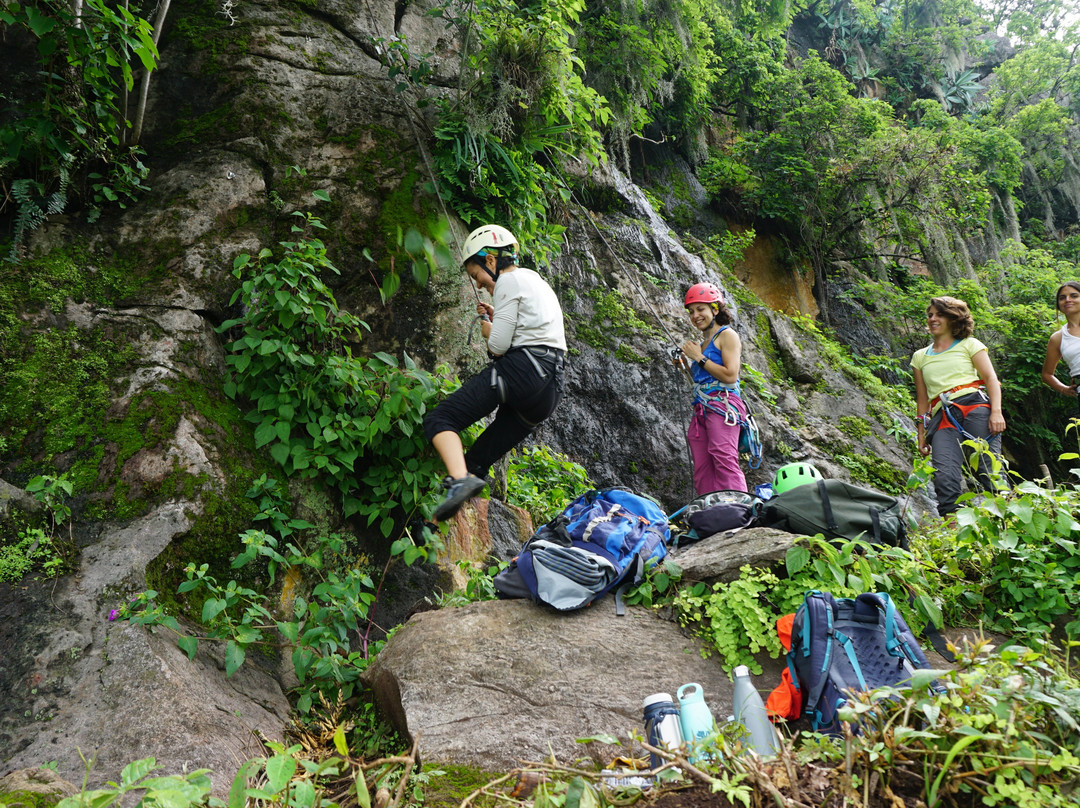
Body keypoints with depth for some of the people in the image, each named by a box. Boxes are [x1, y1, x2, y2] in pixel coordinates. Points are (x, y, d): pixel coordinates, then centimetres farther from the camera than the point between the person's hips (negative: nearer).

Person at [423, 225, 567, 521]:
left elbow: (499, 346, -10)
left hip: (520, 370, -9)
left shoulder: (509, 280, -2)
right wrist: (497, 319, 24)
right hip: (551, 389, 9)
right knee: (478, 460, 11)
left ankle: (460, 480, -34)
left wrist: (488, 330, 11)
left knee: (439, 420, -10)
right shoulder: (537, 281, 27)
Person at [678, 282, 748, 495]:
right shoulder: (702, 342, 25)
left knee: (724, 461, -22)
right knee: (702, 470, -3)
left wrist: (699, 358, -3)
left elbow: (730, 375, -11)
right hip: (701, 409, 8)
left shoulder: (727, 335, 3)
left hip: (722, 405, -8)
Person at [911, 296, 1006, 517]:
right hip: (943, 418, 2)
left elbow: (991, 378, 6)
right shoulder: (920, 357, 26)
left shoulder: (969, 345, 18)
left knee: (989, 469, -16)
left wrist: (996, 411, -10)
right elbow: (922, 399, 25)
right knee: (945, 478, -20)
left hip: (975, 406, -1)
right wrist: (922, 435, 17)